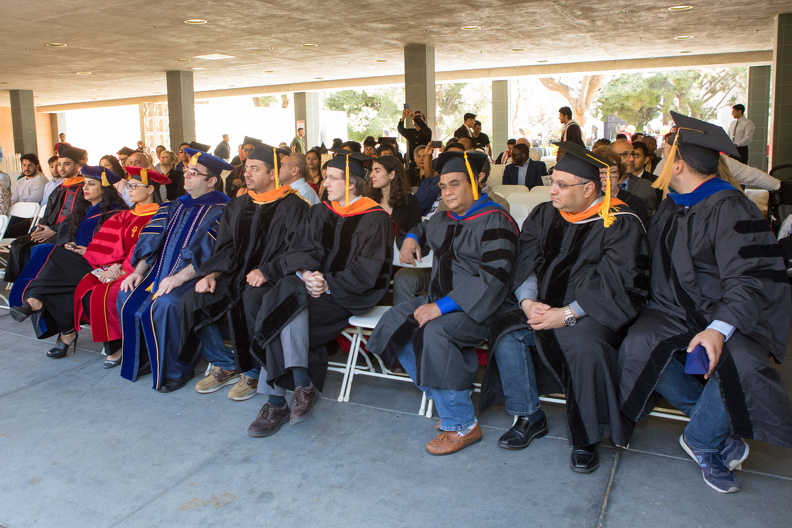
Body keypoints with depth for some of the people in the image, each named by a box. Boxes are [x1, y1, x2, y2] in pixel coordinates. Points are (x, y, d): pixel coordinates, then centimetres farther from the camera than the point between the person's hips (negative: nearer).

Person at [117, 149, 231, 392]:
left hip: (193, 275, -8)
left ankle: (176, 370, -11)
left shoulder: (220, 210, -7)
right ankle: (143, 359, 9)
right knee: (127, 296, -9)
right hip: (162, 271, 8)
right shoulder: (176, 205, 16)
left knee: (164, 304, -30)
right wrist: (139, 271, -4)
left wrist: (179, 278, -25)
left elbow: (212, 255, -17)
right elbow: (152, 241, 11)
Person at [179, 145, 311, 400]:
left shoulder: (292, 206, -4)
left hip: (272, 280, -6)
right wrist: (212, 274, -4)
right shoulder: (237, 206, 16)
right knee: (193, 300, -14)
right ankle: (225, 367, 3)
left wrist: (266, 271, -23)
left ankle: (253, 373, -12)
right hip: (236, 275, 7)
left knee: (248, 302, -36)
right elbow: (224, 248, 14)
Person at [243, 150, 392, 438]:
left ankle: (277, 401, -22)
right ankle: (302, 384, -20)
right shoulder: (319, 212, 14)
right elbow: (297, 250, 5)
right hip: (315, 283, 6)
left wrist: (328, 284, -19)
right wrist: (306, 274, -16)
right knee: (284, 295, -26)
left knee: (284, 306, -27)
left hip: (352, 293, -6)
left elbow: (367, 269, -11)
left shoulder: (375, 218, -4)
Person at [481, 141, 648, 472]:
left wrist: (568, 314, -24)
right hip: (543, 308, 5)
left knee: (585, 347, -34)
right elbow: (525, 263, 3)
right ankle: (529, 418, -2)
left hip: (592, 312, -5)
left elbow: (615, 283, -15)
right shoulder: (544, 215, 8)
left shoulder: (620, 224, -7)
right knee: (505, 333, -20)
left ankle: (585, 439, -11)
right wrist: (528, 301, -16)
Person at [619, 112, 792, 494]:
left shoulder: (730, 209, -11)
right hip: (673, 314, 6)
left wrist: (719, 328, -36)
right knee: (638, 347, -27)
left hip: (729, 316, -5)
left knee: (736, 363, -37)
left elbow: (751, 279, -21)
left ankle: (701, 440, -5)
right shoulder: (668, 207, 14)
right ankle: (717, 426, -9)